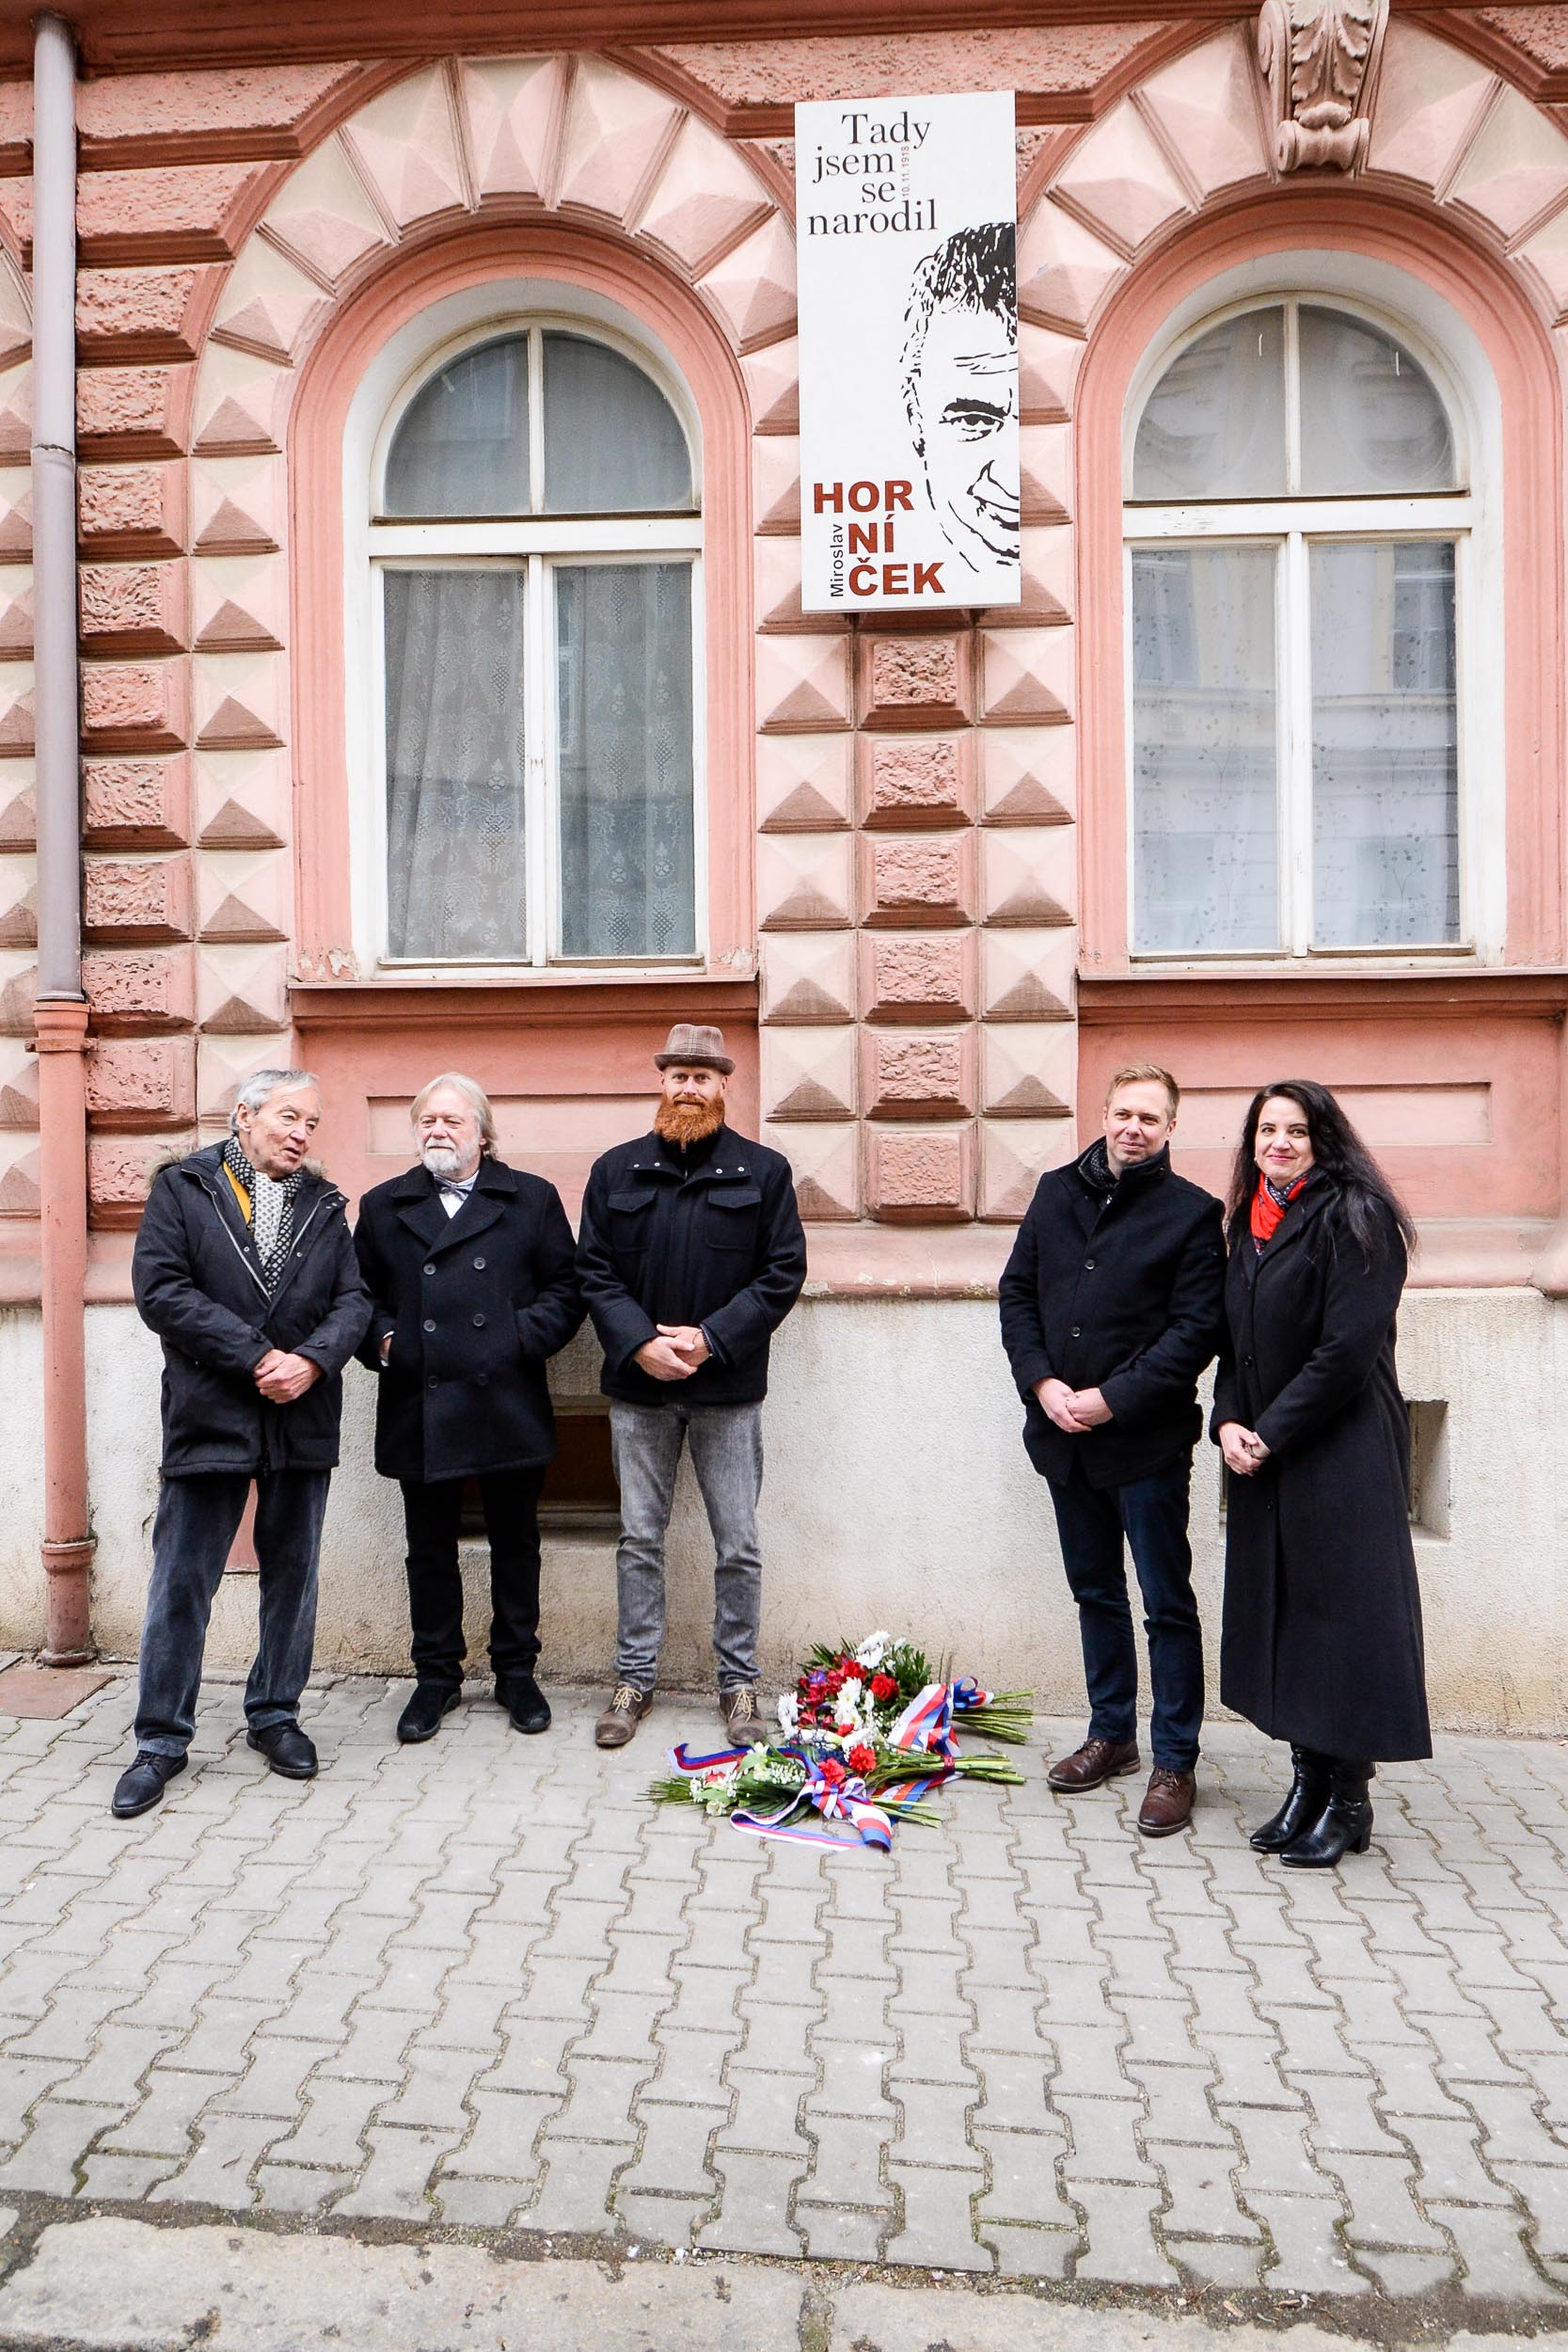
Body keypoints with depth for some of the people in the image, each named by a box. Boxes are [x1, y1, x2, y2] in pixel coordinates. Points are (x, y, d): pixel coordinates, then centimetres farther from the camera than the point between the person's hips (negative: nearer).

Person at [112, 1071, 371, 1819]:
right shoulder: (182, 1189, 1)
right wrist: (258, 1358, -15)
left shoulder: (324, 1205, 11)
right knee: (181, 1583, 3)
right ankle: (162, 1740, 18)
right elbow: (160, 1288, -10)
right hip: (209, 1415, -3)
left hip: (302, 1417, 3)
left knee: (292, 1578, 12)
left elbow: (353, 1299, 3)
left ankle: (274, 1717, 29)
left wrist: (310, 1360, -16)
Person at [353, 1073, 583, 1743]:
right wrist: (381, 1338, -5)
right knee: (430, 1548, 10)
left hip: (508, 1405, -1)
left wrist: (527, 1336, -10)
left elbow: (565, 1287, 5)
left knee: (515, 1543, 10)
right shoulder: (383, 1206, 11)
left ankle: (516, 1670, 26)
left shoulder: (532, 1199, 6)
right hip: (419, 1407, 1)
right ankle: (436, 1675, 26)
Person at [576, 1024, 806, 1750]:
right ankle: (634, 1677, 24)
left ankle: (738, 1681, 21)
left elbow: (784, 1273, -3)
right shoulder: (615, 1171, 6)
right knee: (639, 1539, 11)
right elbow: (593, 1273, 2)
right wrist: (638, 1343, -13)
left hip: (728, 1388, -1)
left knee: (738, 1546, 6)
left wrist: (711, 1338, -13)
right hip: (638, 1387, 1)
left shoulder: (763, 1170, 1)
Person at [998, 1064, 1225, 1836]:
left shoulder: (1191, 1213, -6)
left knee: (1167, 1605, 4)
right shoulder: (1057, 1191, 7)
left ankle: (1175, 1762, 16)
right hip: (1064, 1434, 5)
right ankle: (1111, 1734, 33)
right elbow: (1017, 1292, 7)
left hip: (1146, 1440, -5)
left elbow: (1196, 1330, -11)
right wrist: (1042, 1382, -6)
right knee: (1095, 1591, 17)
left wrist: (1112, 1398, -16)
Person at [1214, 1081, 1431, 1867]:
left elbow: (1348, 1347, -16)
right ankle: (1308, 1781, 23)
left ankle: (1349, 1801, 12)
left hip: (1342, 1452, -7)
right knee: (1281, 1613, 11)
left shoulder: (1355, 1217, -10)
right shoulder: (1251, 1222, 13)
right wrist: (1228, 1422, -1)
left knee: (1340, 1609, -1)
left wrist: (1271, 1434, -14)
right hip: (1262, 1453, 7)